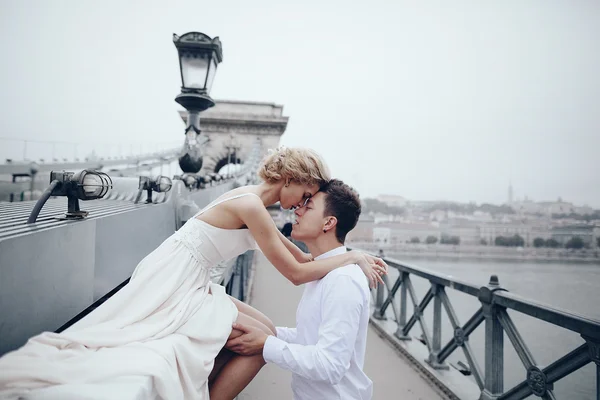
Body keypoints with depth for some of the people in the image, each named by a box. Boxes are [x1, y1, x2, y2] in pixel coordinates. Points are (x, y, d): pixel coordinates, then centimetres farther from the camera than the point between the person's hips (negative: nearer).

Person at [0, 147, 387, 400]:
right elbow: (296, 273, -20)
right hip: (175, 287, -9)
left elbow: (300, 256, 13)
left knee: (263, 330, 6)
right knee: (264, 338, -9)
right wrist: (352, 257, -12)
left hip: (189, 285, 10)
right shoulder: (250, 205, -20)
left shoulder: (253, 202, 10)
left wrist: (354, 257, 6)